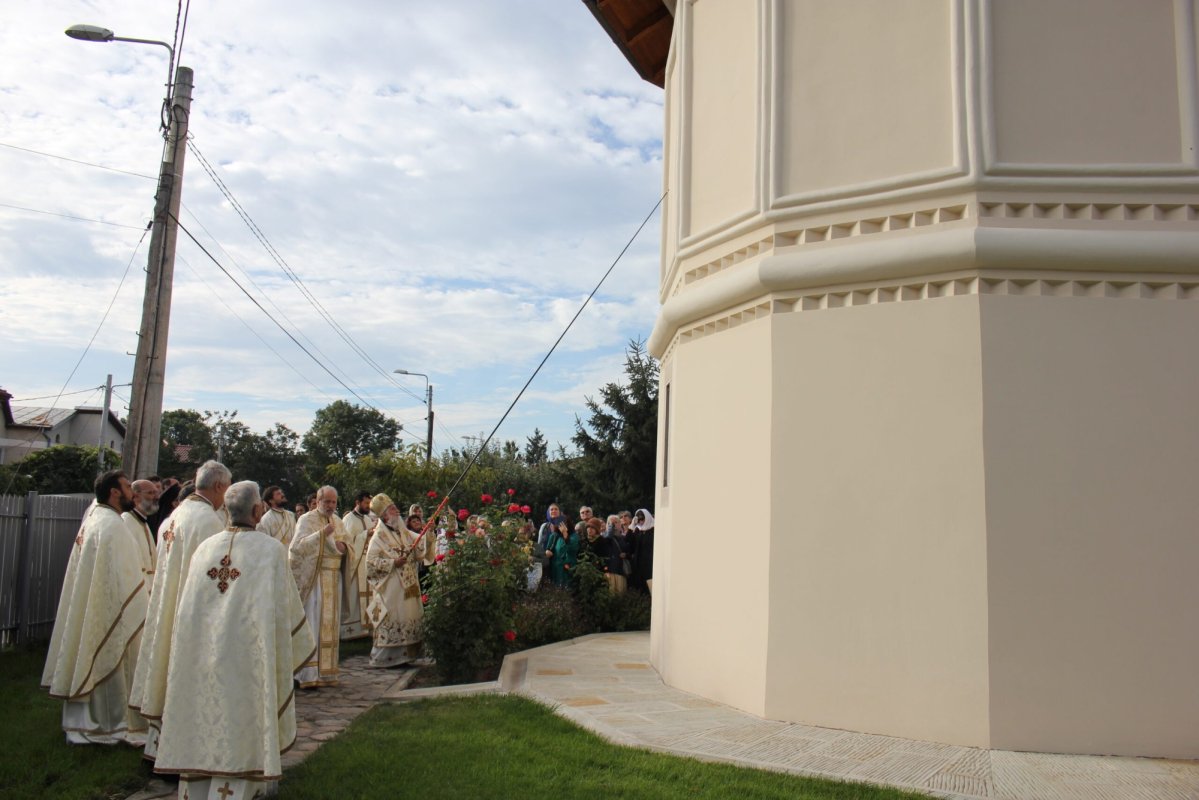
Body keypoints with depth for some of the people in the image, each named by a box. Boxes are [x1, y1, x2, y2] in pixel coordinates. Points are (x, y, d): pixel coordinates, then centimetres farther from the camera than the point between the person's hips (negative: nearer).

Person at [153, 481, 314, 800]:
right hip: (246, 655, -4)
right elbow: (286, 604, -3)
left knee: (201, 730, 13)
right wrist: (299, 645, 13)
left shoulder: (205, 548, 4)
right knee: (240, 727, 4)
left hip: (200, 655, 4)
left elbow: (189, 605, 10)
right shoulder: (271, 549, -9)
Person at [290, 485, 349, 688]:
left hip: (334, 578, 6)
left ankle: (326, 671, 14)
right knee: (313, 625, -9)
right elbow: (297, 546, -17)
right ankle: (309, 674, -7)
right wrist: (321, 533, -26)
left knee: (331, 624, 7)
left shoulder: (338, 521, 15)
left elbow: (346, 545, 22)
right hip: (313, 578, -6)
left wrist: (343, 547, -2)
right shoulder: (307, 520, -5)